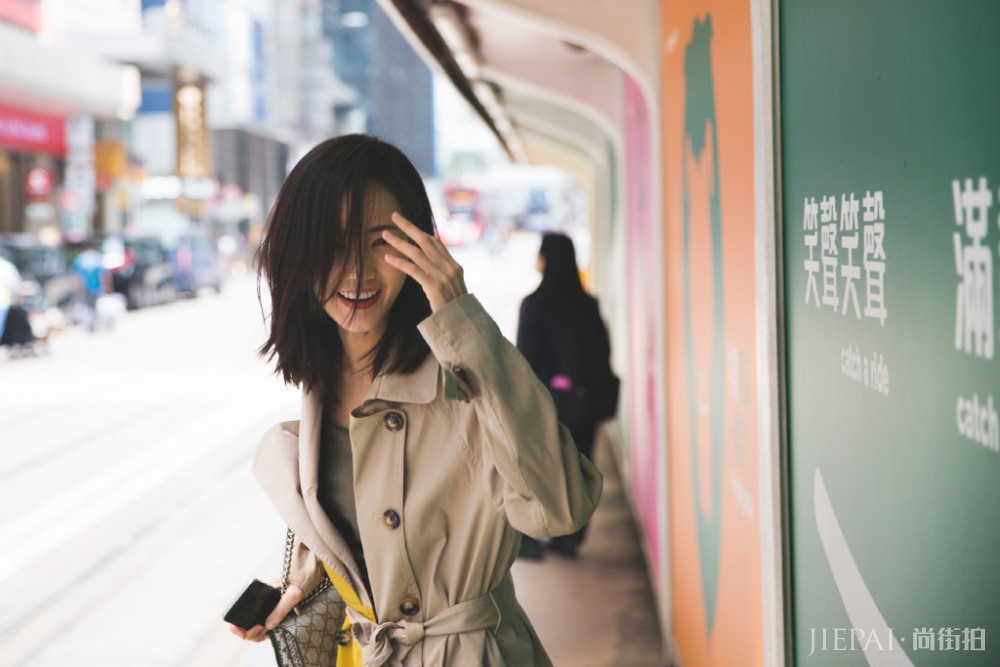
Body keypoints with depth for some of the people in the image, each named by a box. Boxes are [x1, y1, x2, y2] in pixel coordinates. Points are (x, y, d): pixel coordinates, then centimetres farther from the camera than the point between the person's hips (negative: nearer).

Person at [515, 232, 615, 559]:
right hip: (583, 397, 5)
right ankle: (569, 536, 16)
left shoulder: (535, 303, -12)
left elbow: (525, 355, -12)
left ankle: (529, 540, 5)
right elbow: (604, 350, 6)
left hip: (545, 396, -5)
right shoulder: (587, 303, 3)